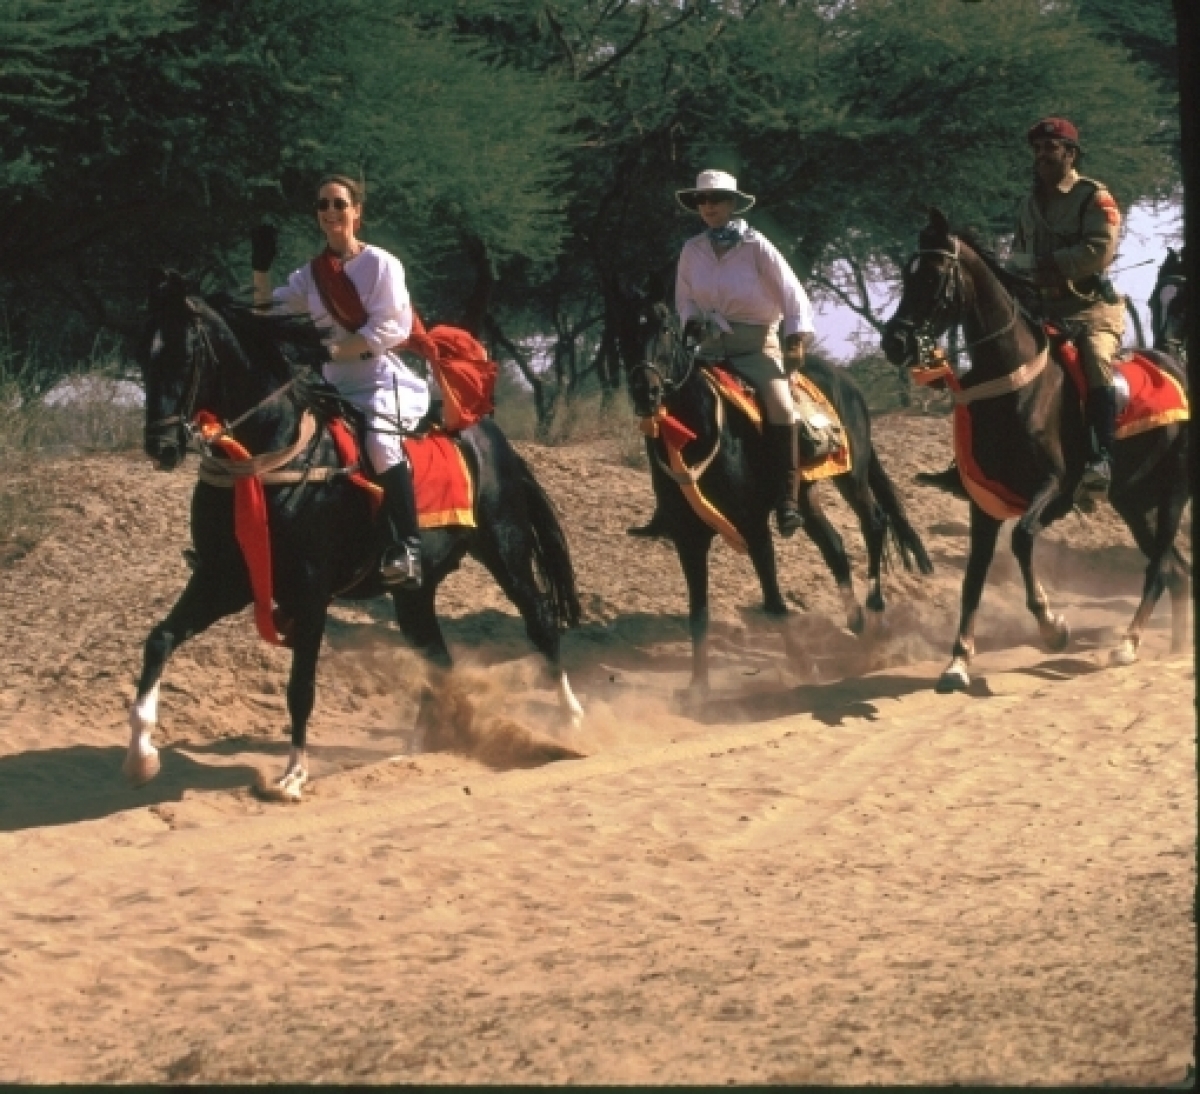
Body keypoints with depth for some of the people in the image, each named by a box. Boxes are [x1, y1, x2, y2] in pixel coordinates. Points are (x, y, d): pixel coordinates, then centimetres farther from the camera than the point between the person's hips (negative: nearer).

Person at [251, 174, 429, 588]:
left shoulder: (380, 263, -5)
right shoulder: (311, 274, 12)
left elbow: (392, 327, -14)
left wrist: (334, 349, -21)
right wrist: (261, 268, 0)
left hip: (384, 379, -7)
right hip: (335, 385, 7)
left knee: (380, 438, -36)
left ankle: (406, 548, -36)